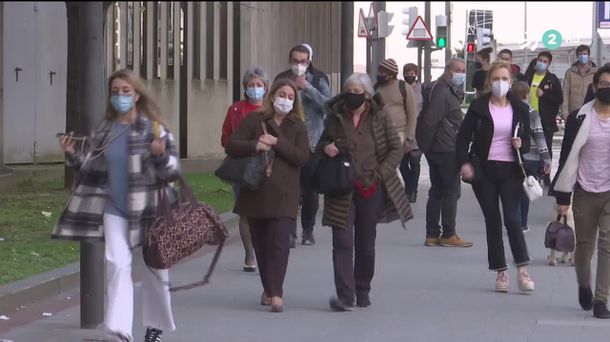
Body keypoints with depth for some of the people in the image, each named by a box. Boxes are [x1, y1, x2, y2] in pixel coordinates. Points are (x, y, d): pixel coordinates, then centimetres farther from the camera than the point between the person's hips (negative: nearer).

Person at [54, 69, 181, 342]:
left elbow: (173, 170, -8)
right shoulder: (104, 130, 6)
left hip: (147, 207, -2)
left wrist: (161, 155, -28)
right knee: (116, 263, -11)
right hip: (114, 208, 2)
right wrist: (73, 155, -7)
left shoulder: (153, 128, -6)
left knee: (155, 265, 9)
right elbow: (92, 168, 11)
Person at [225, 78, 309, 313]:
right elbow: (231, 145, -1)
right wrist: (255, 146, -16)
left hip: (283, 193, -1)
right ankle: (268, 289, 21)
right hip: (255, 190, 1)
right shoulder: (254, 120, 6)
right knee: (260, 242, 8)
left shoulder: (298, 127, 8)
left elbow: (303, 157, -4)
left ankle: (276, 292, -16)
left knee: (280, 241, -13)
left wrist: (277, 143, -12)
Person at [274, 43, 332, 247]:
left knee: (310, 187, 3)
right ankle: (290, 231, -5)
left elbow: (328, 104, -10)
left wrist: (308, 88, -14)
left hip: (312, 142, 0)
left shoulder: (318, 79, 3)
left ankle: (308, 230, 17)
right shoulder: (282, 80, 7)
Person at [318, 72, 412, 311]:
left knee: (366, 244, 10)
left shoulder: (380, 118, 1)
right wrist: (325, 148, -5)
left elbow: (396, 149, 3)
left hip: (371, 190, 0)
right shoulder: (335, 118, 5)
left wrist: (379, 174, -9)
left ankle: (363, 292, 25)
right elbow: (321, 144, 19)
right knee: (342, 242, -10)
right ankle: (345, 296, -14)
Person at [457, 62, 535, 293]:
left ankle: (523, 270, -9)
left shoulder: (520, 109, 6)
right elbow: (463, 137, 1)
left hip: (510, 170, 0)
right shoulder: (479, 107, 0)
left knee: (512, 218, -12)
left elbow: (527, 140, 13)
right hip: (484, 170, 0)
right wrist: (464, 163, -12)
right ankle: (501, 272, 10)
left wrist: (521, 145, -9)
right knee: (492, 221, 3)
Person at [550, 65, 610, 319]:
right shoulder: (579, 119, -2)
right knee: (584, 245, 11)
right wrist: (563, 196, -2)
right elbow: (568, 157, 1)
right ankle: (584, 286, 37)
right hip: (585, 192, 0)